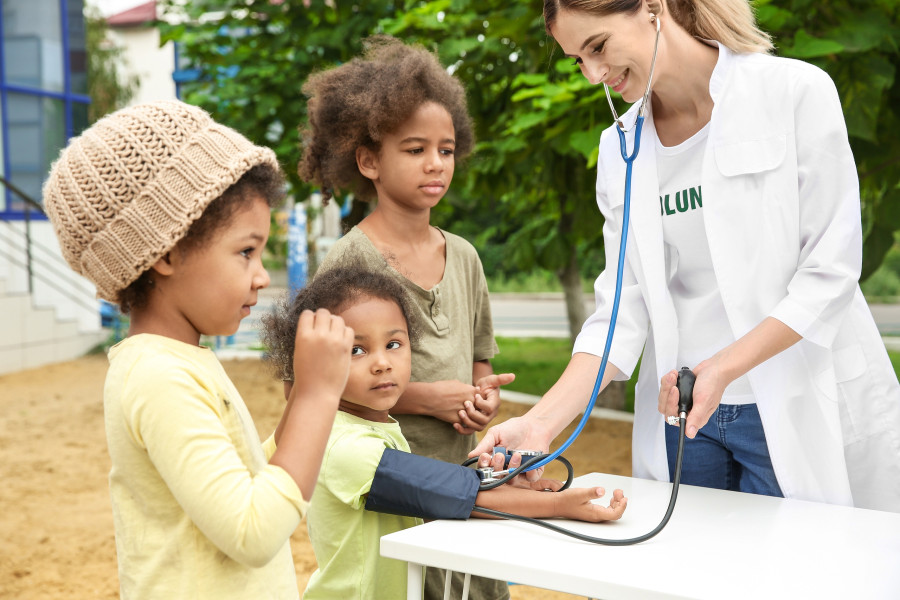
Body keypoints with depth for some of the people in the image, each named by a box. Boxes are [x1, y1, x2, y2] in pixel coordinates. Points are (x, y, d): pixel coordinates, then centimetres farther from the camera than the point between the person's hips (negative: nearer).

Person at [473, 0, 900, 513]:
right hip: (681, 413, 4)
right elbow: (624, 308, 1)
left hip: (802, 412, -3)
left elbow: (830, 270, -11)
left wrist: (723, 367, -22)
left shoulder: (797, 91, -9)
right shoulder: (621, 149, 5)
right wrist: (541, 422, -12)